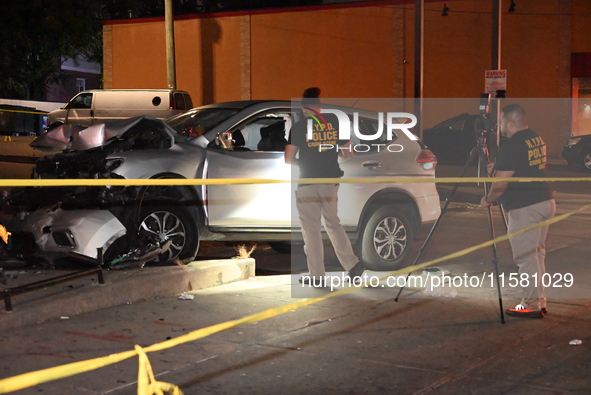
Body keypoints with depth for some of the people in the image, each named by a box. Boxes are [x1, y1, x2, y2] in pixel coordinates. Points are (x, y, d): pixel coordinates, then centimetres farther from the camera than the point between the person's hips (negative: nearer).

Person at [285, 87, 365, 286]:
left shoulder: (299, 126, -7)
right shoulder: (335, 122, 3)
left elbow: (288, 159, -7)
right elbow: (348, 154, 6)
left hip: (307, 183, -4)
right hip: (331, 181, 4)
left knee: (311, 229, 3)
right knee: (333, 224, 19)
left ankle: (317, 276, 7)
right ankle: (353, 264, 10)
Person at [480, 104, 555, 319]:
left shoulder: (512, 145, -17)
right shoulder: (537, 139, 12)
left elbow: (501, 183, -16)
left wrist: (488, 199, 1)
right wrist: (497, 169, 23)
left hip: (525, 208, -10)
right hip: (545, 202, 10)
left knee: (525, 257, -3)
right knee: (536, 254, 15)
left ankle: (531, 305, 1)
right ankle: (539, 302, 20)